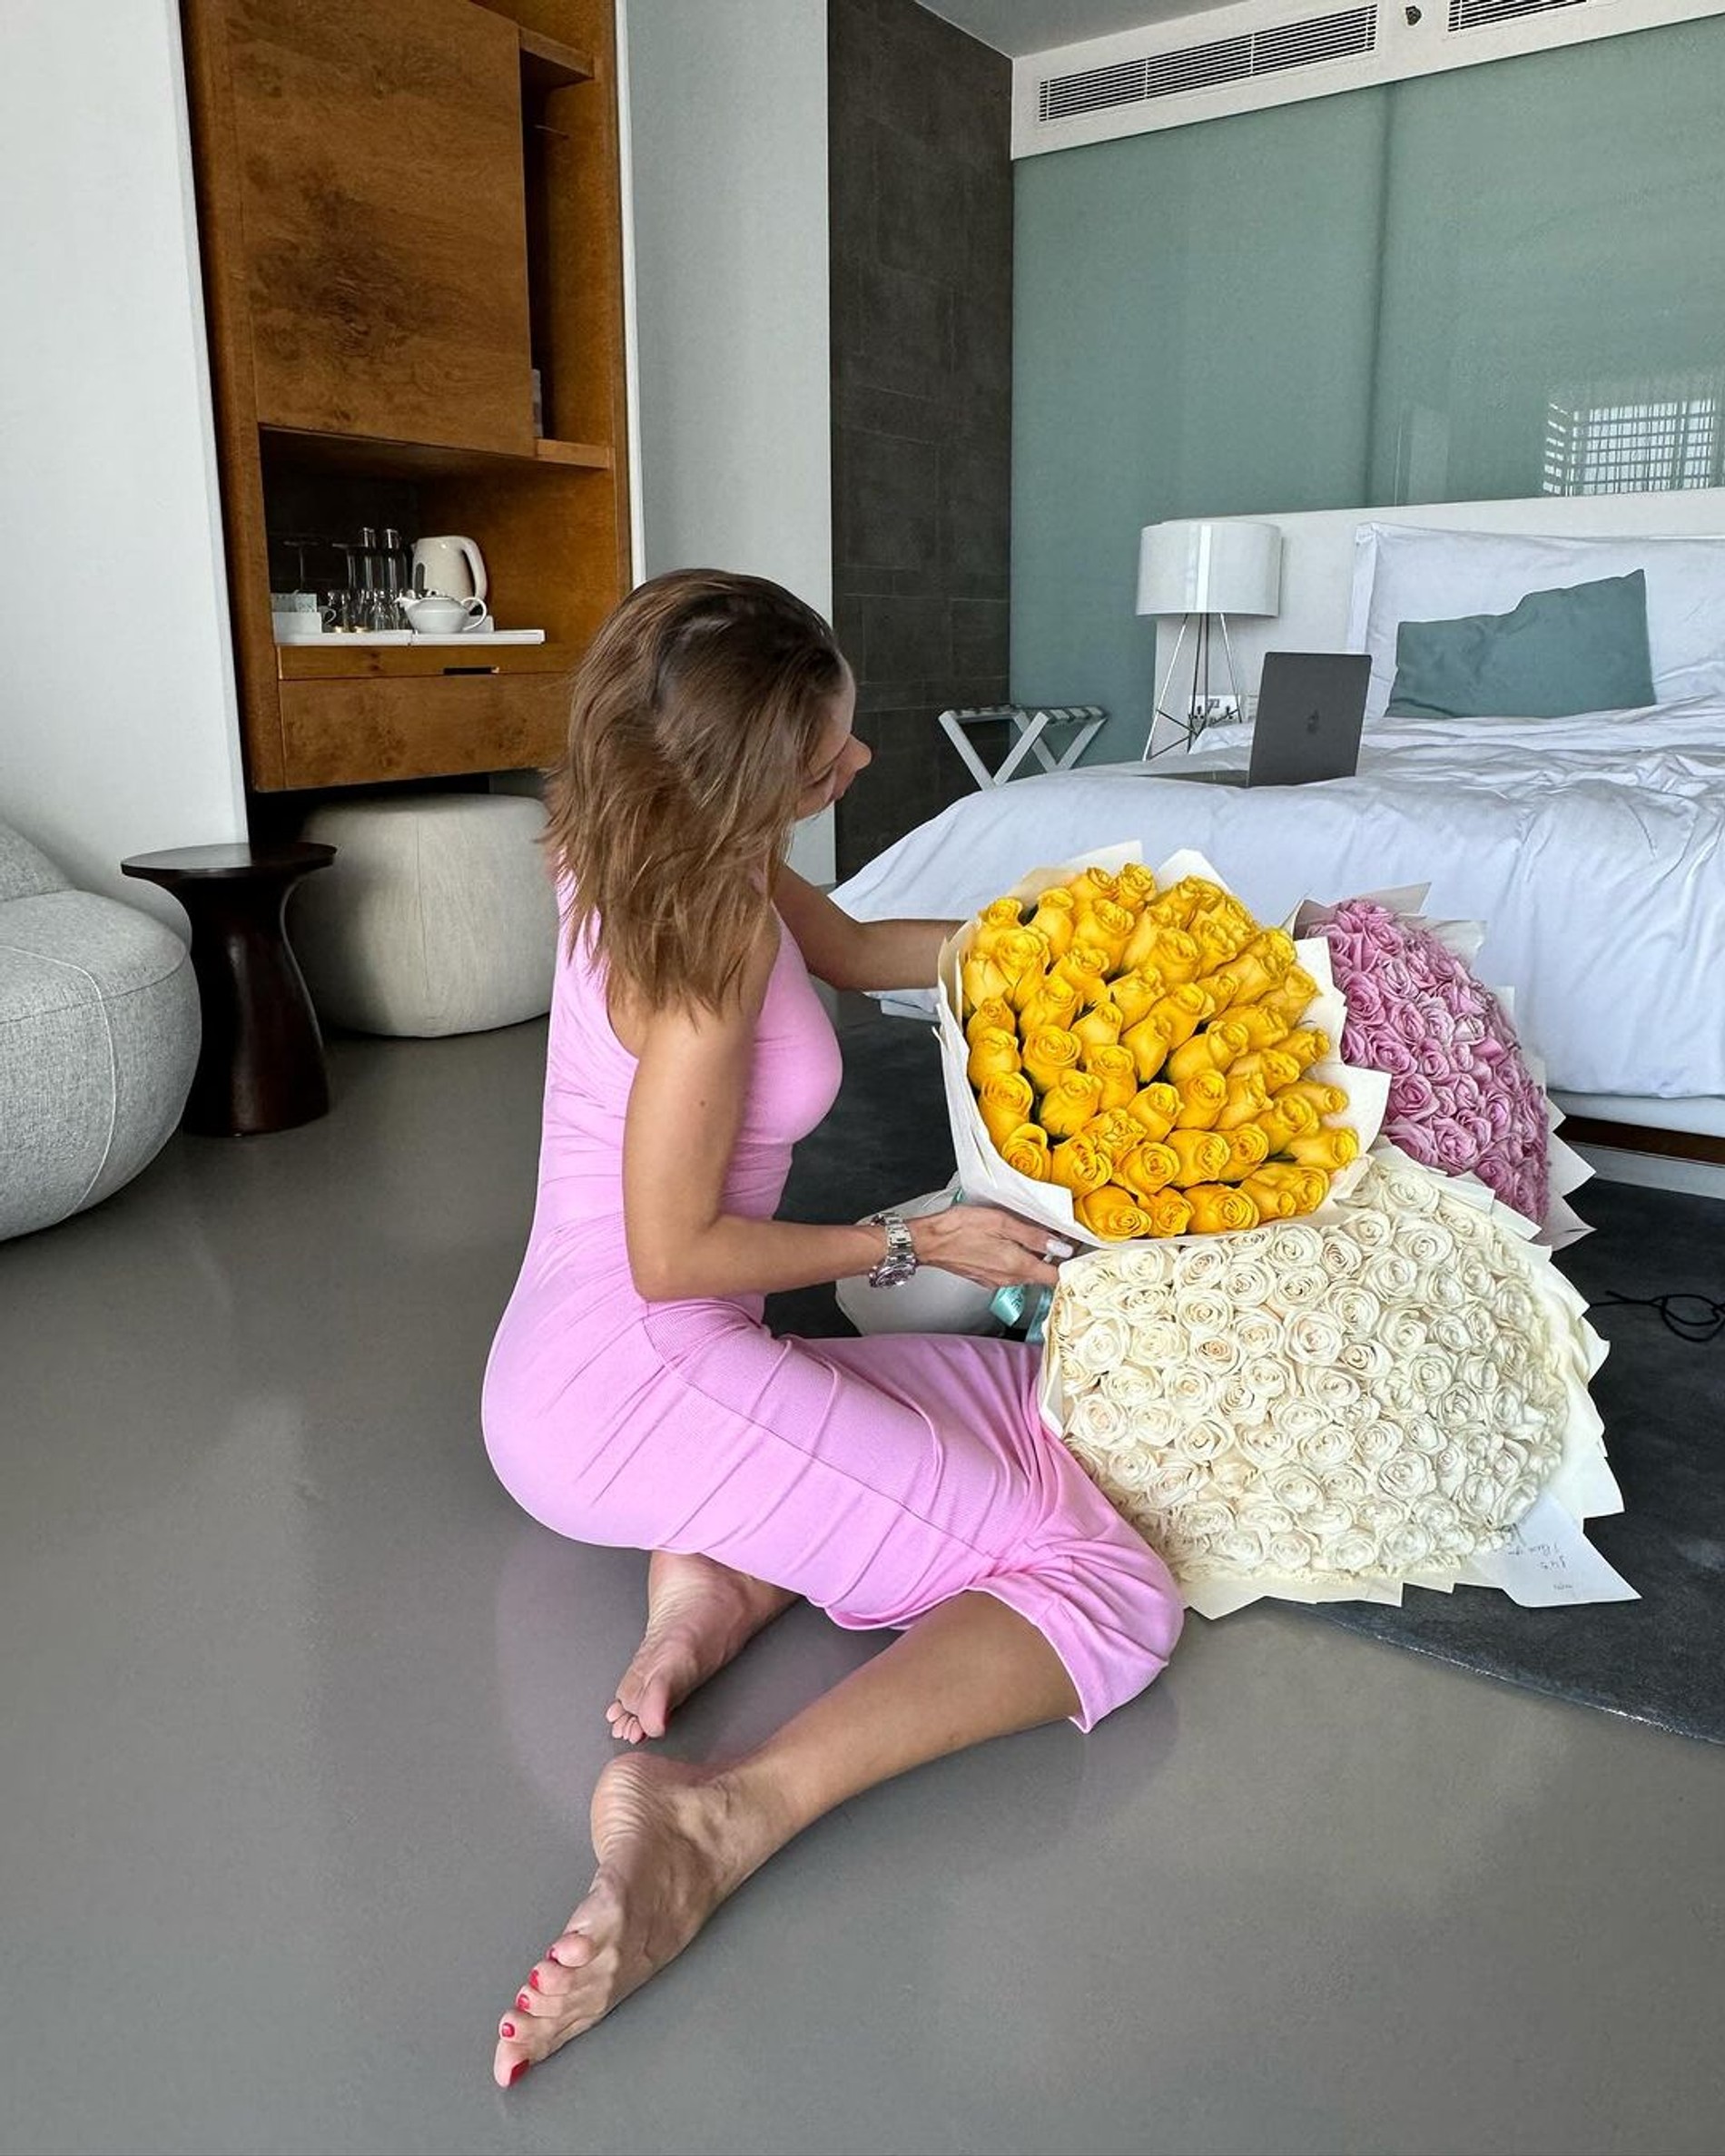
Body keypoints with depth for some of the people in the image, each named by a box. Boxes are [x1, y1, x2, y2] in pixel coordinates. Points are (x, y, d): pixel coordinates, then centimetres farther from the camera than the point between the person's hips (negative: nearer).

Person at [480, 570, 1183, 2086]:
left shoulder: (645, 845, 7)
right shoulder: (709, 931, -20)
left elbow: (852, 949, 24)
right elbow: (672, 1255, -17)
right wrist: (912, 1244, -7)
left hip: (547, 1391, 9)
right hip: (644, 1378, -9)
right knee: (1108, 1590, -9)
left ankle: (703, 1592, 3)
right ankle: (729, 1817, -27)